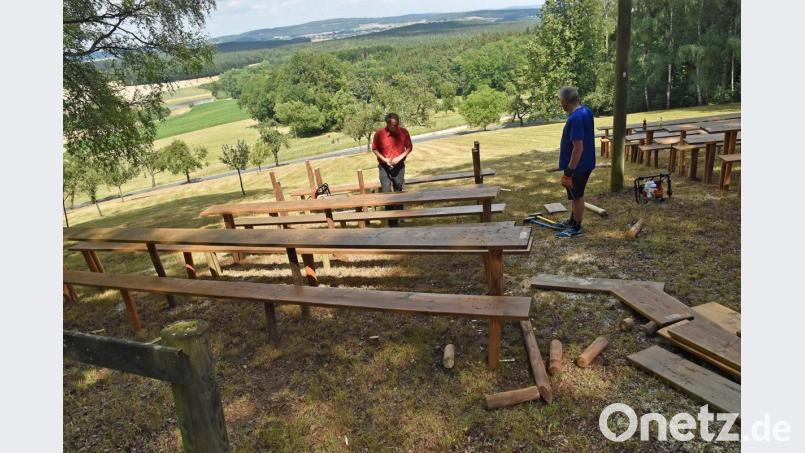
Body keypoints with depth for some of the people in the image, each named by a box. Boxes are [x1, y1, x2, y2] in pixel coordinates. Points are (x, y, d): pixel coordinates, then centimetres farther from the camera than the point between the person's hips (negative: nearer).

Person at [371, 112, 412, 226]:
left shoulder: (404, 132, -8)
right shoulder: (379, 133, -12)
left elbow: (409, 147, 3)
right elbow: (374, 149, -1)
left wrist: (400, 157, -13)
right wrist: (384, 159, -15)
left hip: (399, 166, 2)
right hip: (384, 167, -1)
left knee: (398, 192, 10)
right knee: (386, 192, -7)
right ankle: (391, 220, 2)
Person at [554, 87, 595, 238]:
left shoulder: (575, 118, -28)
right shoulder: (586, 110, 3)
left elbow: (578, 148, -29)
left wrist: (568, 172, -26)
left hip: (578, 166, -9)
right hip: (585, 163, 9)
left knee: (576, 196, 6)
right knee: (576, 195, 22)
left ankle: (576, 227, 21)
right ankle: (572, 221, 38)